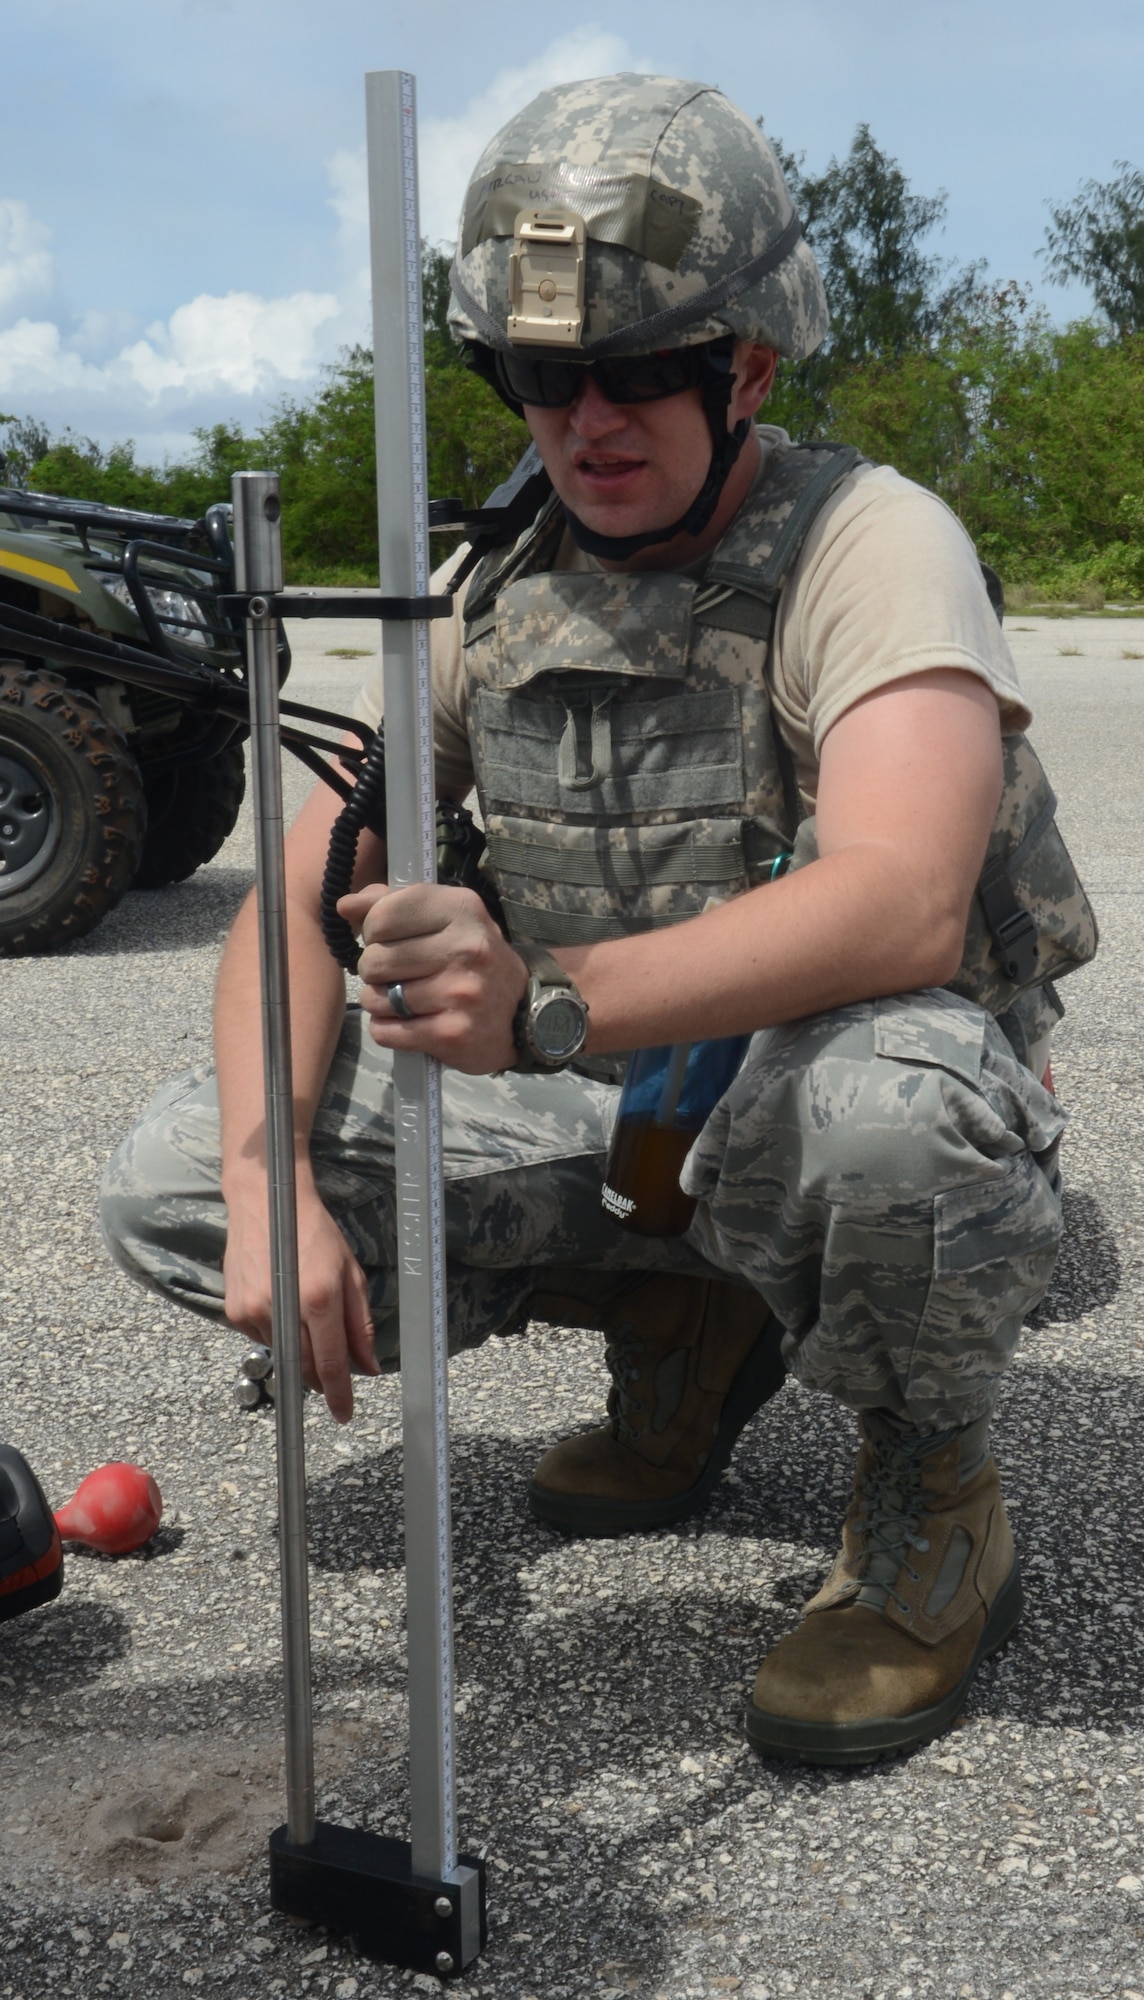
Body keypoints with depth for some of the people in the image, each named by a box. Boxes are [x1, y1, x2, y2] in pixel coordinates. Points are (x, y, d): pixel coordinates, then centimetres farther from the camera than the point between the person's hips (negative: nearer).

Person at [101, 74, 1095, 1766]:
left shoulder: (871, 543, -16)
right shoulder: (497, 598, 2)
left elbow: (901, 907, -34)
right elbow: (299, 897, 0)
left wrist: (547, 1002, -49)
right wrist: (273, 1186, -17)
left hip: (855, 1078, -5)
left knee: (876, 1103, -43)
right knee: (172, 1180, -7)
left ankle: (936, 1498, -8)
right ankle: (685, 1330, 8)